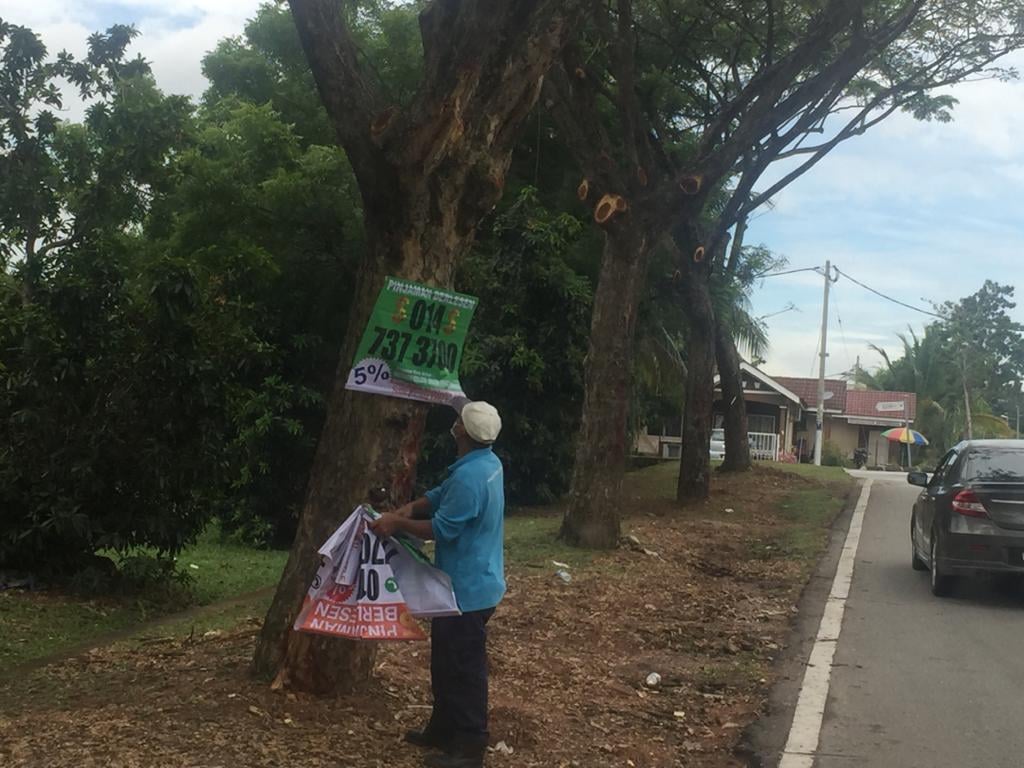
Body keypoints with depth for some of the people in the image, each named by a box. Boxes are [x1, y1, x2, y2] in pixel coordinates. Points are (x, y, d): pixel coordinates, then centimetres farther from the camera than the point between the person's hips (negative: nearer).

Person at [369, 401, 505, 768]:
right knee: (446, 662, 20)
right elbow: (441, 495, 14)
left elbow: (442, 529, -22)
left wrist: (398, 523, -12)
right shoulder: (487, 461, 6)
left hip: (467, 589, -10)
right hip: (471, 582, 10)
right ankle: (442, 730, 32)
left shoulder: (469, 477, -27)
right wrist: (409, 508, -1)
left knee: (464, 669, 0)